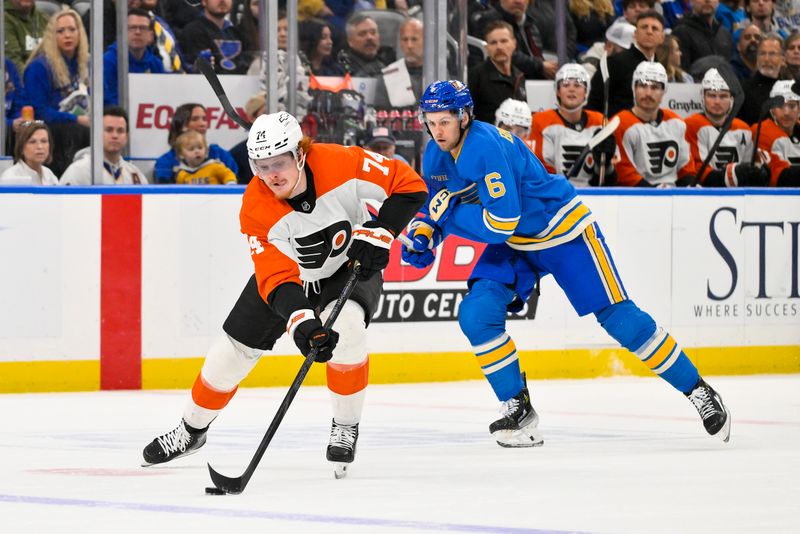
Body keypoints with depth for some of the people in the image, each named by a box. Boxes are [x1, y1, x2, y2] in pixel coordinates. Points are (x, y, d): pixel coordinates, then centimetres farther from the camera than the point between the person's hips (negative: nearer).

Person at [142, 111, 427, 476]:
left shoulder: (341, 163, -32)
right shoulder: (256, 209, -30)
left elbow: (409, 186, -22)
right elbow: (276, 278, -36)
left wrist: (378, 232, -33)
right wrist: (302, 323, -52)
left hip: (353, 265, -1)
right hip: (291, 273, 2)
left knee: (346, 327, -31)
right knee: (235, 348, 2)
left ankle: (346, 428, -11)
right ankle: (192, 430, 27)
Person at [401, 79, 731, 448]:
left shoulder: (488, 147, -31)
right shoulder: (436, 156, -5)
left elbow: (502, 222, -35)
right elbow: (439, 204, 13)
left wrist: (450, 212, -28)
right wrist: (423, 232, -6)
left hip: (562, 232, -7)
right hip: (513, 245, 7)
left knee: (618, 317, -7)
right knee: (476, 315, -13)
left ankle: (696, 390, 5)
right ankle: (518, 409, -2)